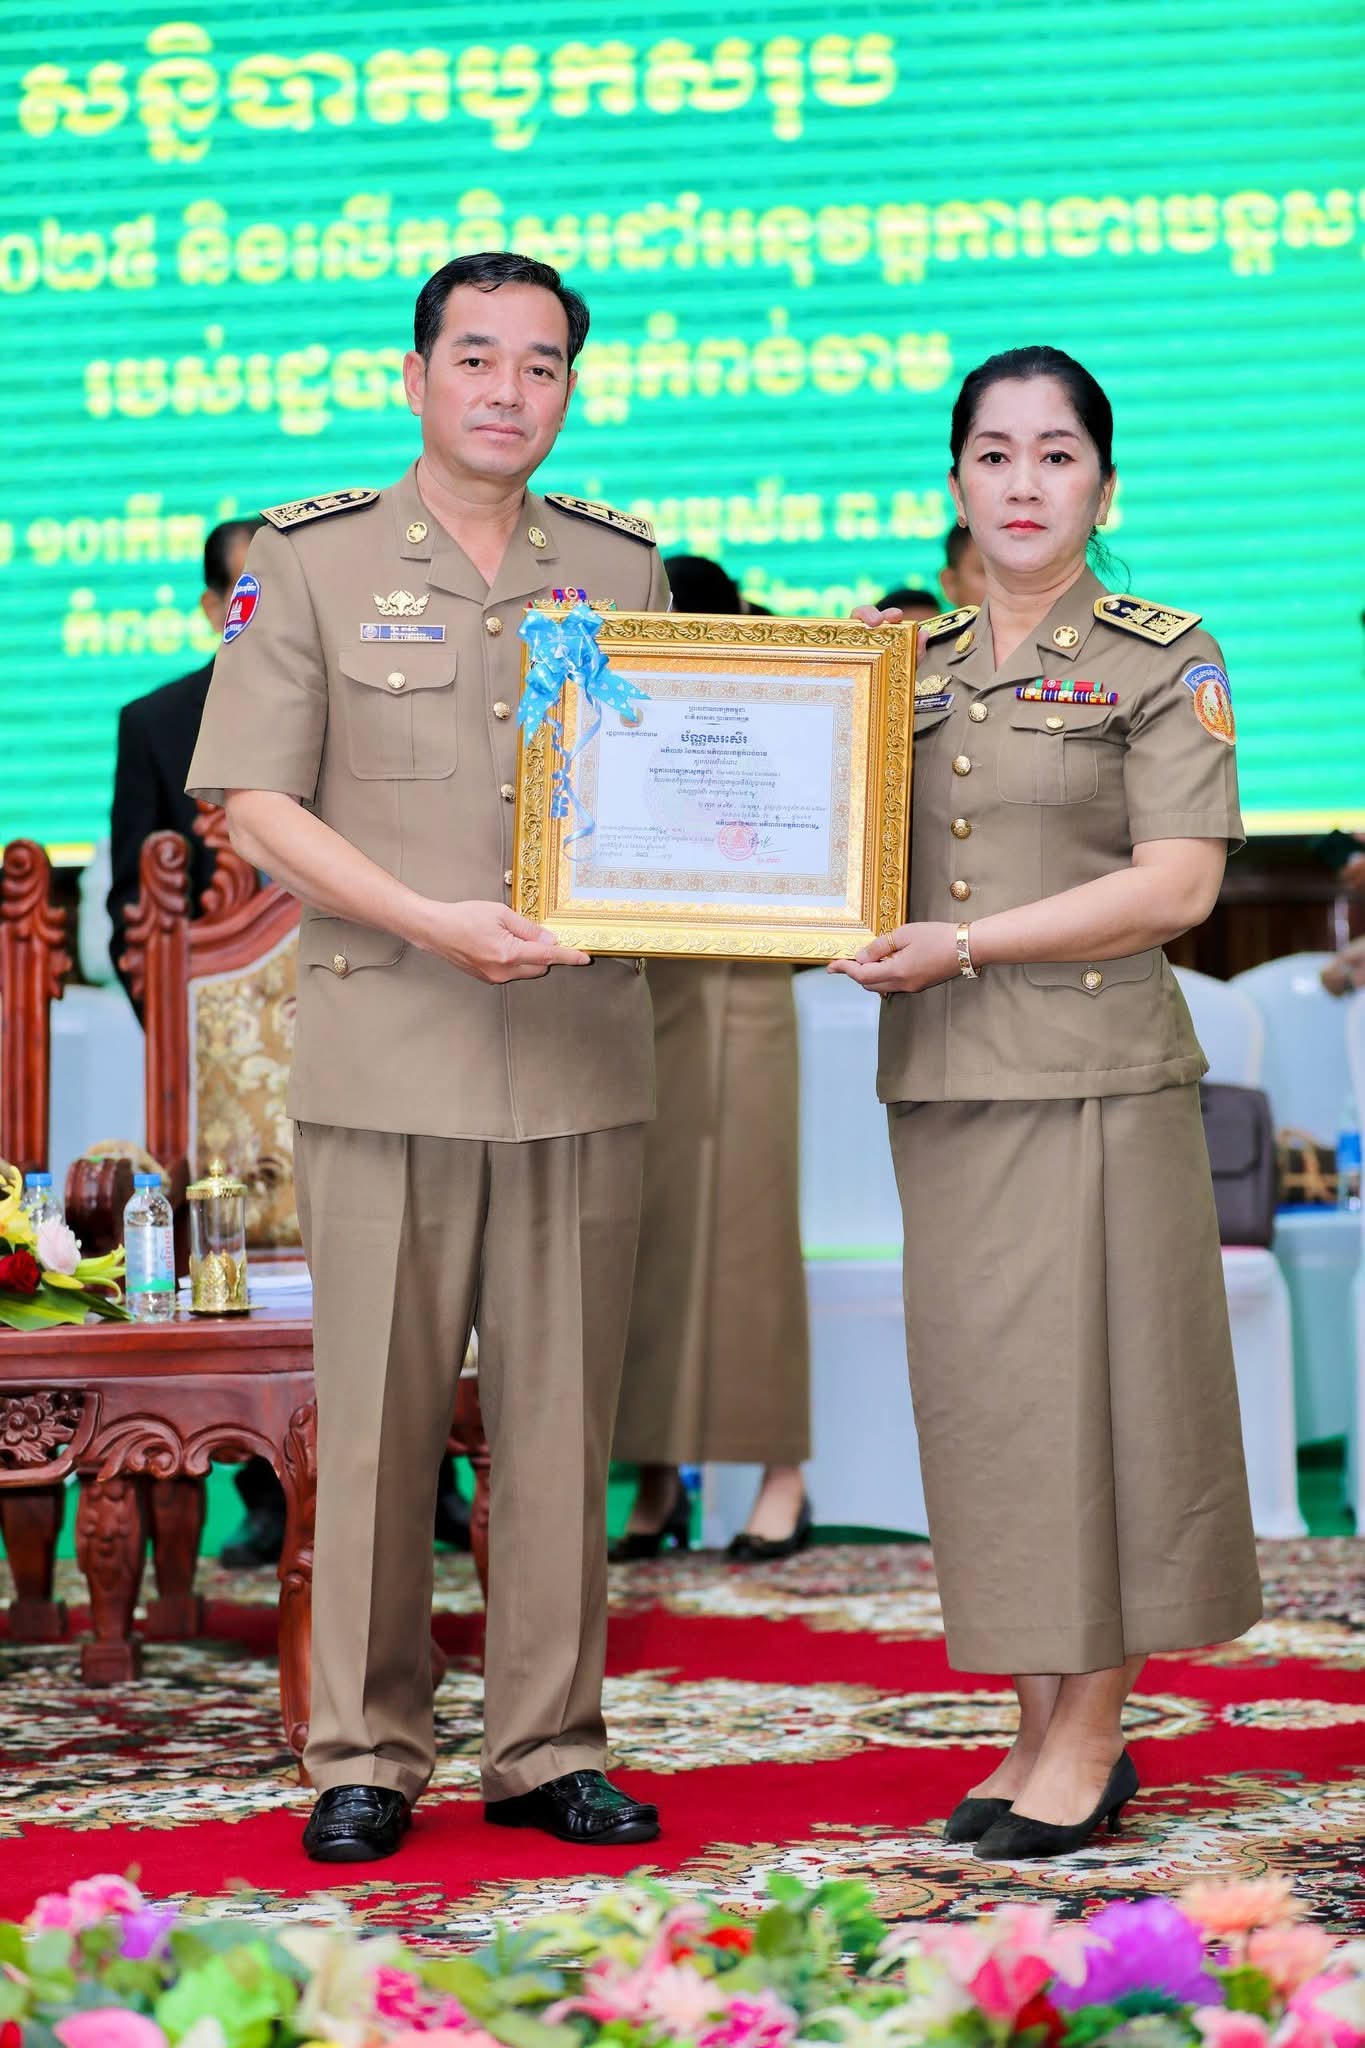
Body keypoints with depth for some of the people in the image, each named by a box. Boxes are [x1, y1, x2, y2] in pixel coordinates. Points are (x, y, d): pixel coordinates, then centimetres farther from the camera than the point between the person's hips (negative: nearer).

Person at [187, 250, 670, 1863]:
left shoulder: (624, 569, 13)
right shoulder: (308, 561, 3)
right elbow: (257, 804, -2)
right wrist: (435, 921, -14)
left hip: (583, 1050, 3)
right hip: (387, 1051, -3)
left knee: (560, 1412, 6)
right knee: (377, 1413, -1)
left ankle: (547, 1746, 15)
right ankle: (363, 1754, 10)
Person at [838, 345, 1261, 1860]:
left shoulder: (1163, 661, 0)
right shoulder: (909, 664, 14)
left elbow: (1179, 883, -10)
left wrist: (964, 946, -14)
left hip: (1095, 1073, -5)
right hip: (941, 1081, 5)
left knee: (1086, 1382, -3)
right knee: (981, 1393, 6)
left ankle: (1093, 1737, 7)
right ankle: (1039, 1731, 15)